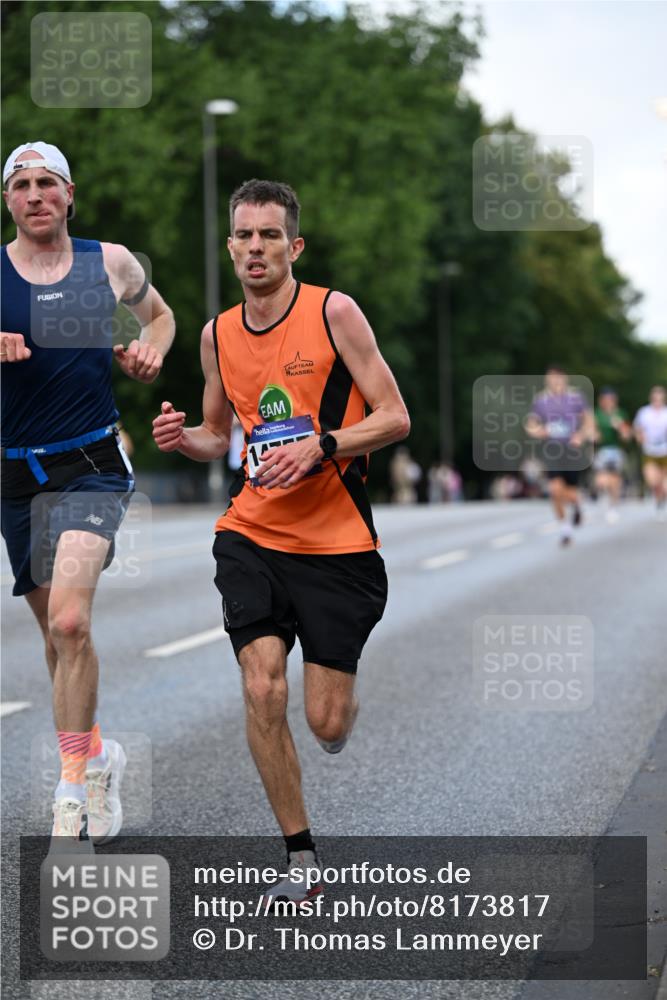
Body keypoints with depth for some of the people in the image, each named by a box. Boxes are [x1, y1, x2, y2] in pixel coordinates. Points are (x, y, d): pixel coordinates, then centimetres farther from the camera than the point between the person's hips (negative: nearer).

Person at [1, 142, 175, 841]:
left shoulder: (111, 263, 4)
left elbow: (159, 316, 23)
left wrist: (150, 353, 1)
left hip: (92, 467, -2)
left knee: (69, 622, -21)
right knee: (58, 633, 12)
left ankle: (74, 783, -13)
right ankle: (96, 754, 34)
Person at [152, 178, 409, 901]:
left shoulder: (333, 312, -7)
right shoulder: (217, 334, 7)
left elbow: (394, 417, -6)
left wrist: (318, 447, -21)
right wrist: (183, 439, -3)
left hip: (336, 540, -3)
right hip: (251, 533, 3)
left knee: (327, 723, -1)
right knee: (261, 691, -13)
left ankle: (341, 701, 40)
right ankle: (300, 859, 2)